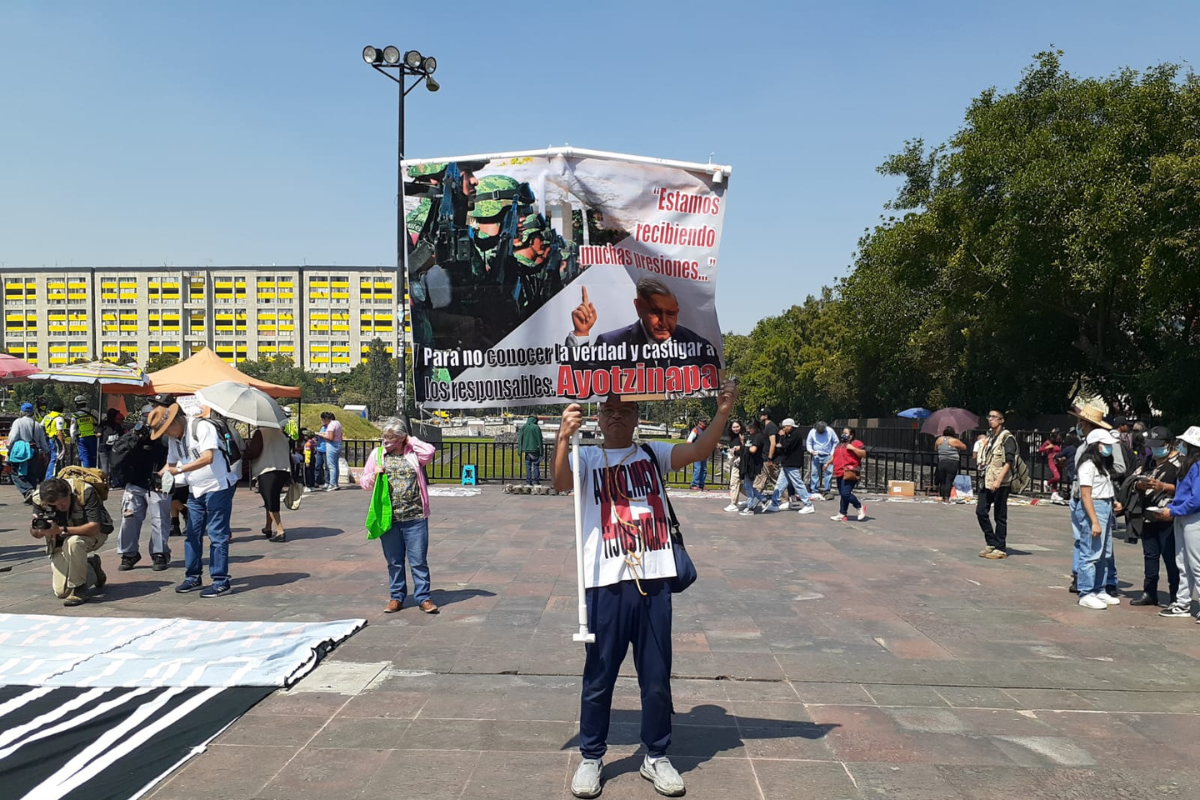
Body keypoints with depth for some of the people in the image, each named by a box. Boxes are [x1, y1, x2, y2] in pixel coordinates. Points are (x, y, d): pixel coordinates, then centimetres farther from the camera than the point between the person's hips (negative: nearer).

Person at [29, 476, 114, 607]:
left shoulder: (84, 492, -29)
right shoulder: (39, 498, -19)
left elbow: (94, 527, -34)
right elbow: (34, 533, -10)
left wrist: (61, 530, -43)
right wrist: (39, 530, -34)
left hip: (93, 535, -4)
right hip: (60, 543, 4)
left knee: (73, 542, -40)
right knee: (61, 592, -7)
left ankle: (78, 589, -23)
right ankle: (91, 568, 22)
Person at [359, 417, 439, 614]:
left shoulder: (413, 453, 3)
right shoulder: (377, 454, 7)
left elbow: (429, 451, -18)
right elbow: (364, 482, 11)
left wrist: (410, 440, -5)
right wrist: (374, 475, -11)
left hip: (415, 518, -2)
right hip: (389, 518, 2)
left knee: (418, 560, 2)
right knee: (394, 561, 11)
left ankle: (423, 597, 11)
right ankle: (397, 597, 23)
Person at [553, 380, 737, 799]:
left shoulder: (653, 454, 10)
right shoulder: (587, 458, 3)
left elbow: (699, 450, -4)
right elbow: (561, 482, -18)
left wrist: (722, 412, -18)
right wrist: (564, 437, -33)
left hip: (654, 580, 2)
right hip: (606, 583, -2)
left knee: (657, 678, 12)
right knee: (599, 678, 9)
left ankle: (656, 757, 30)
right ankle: (591, 758, 27)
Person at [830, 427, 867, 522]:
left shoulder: (856, 443, -3)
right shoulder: (840, 444, 23)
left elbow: (864, 454, -14)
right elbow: (835, 456, 35)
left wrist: (852, 448, -18)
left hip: (849, 474, -8)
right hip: (839, 473, 8)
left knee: (845, 494, -14)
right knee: (843, 494, 9)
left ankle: (860, 507, 6)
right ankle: (842, 514, 12)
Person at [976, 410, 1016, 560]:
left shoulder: (1007, 438, -7)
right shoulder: (989, 437, 16)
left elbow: (1008, 462, -15)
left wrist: (998, 480, -22)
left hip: (1000, 483, -7)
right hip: (986, 482, 7)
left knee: (1000, 516, 0)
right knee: (980, 511, 4)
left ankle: (1000, 548, 7)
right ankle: (991, 543, 16)